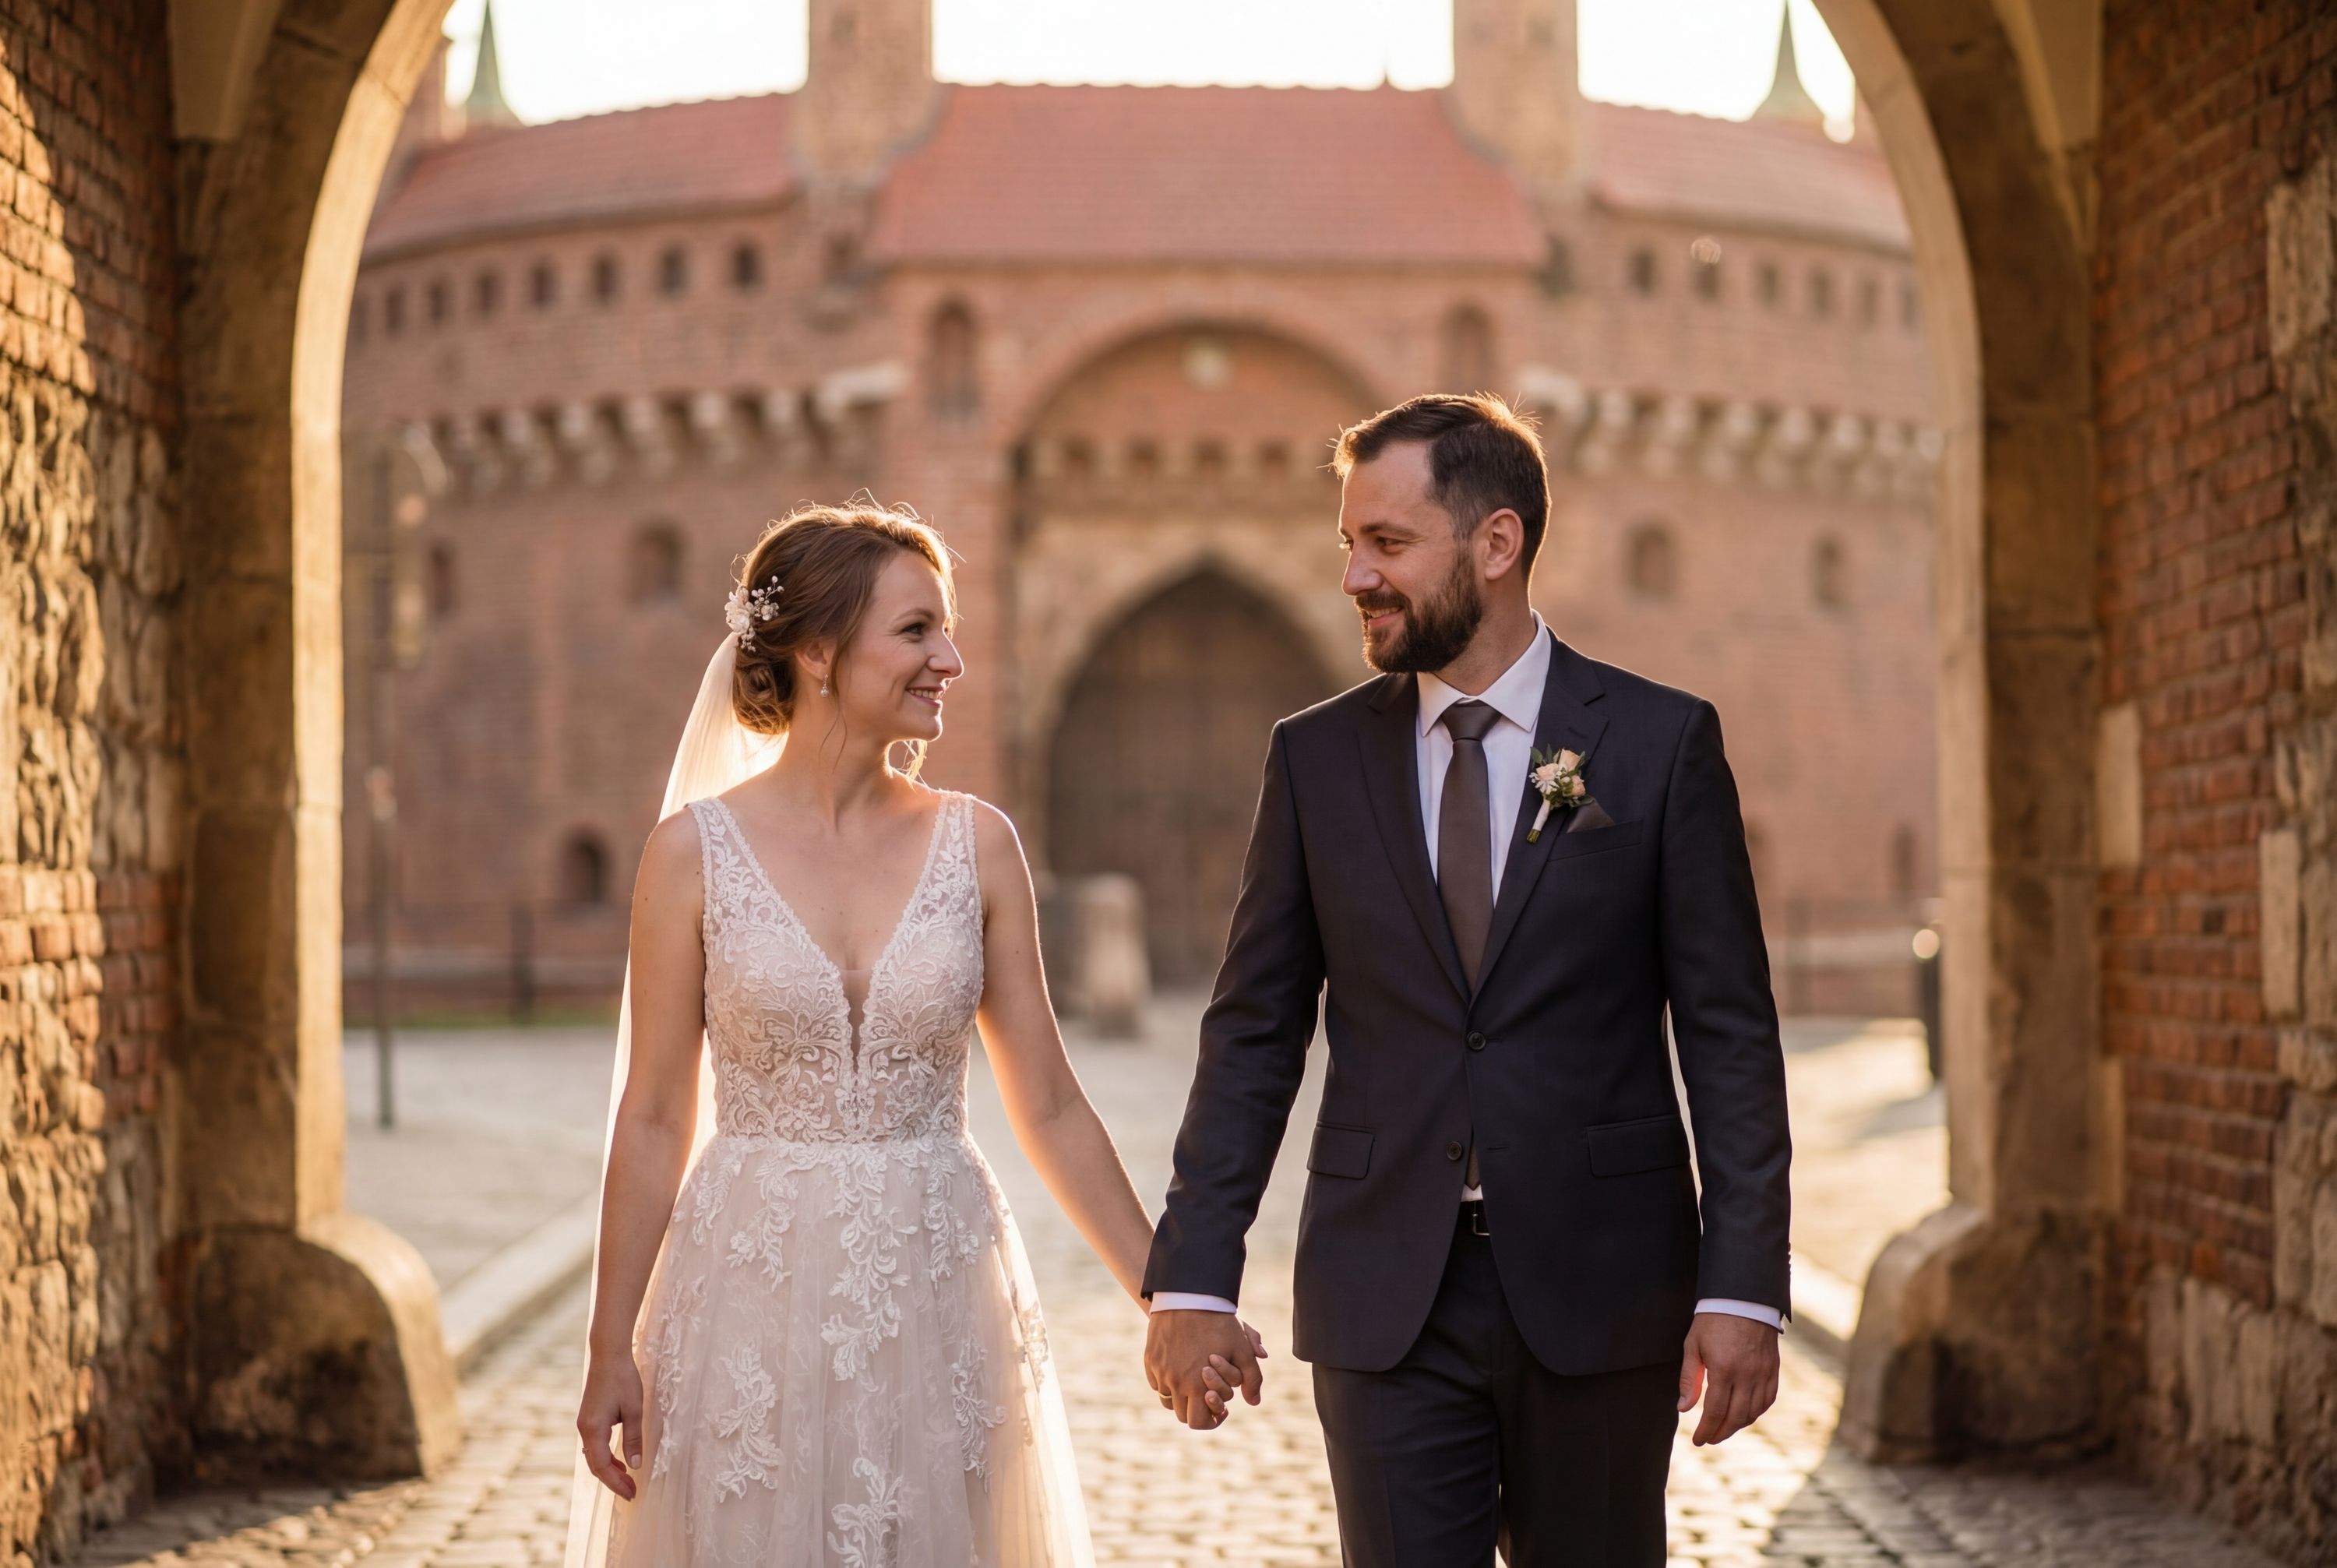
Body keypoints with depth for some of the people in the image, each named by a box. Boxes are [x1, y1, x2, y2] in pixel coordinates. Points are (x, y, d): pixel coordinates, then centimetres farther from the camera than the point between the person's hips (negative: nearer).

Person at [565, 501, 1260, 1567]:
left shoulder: (977, 845, 1)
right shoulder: (696, 851, -4)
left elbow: (1049, 1108, 6)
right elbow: (654, 1120, -1)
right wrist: (611, 1350, -2)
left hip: (938, 1307, 2)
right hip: (753, 1309, -2)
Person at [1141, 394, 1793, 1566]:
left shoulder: (1661, 743, -1)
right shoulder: (1317, 757, 6)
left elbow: (1730, 1033, -2)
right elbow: (1254, 1034, 6)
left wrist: (1743, 1289, -9)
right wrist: (1192, 1277, -2)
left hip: (1598, 1294, -1)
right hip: (1384, 1303, 1)